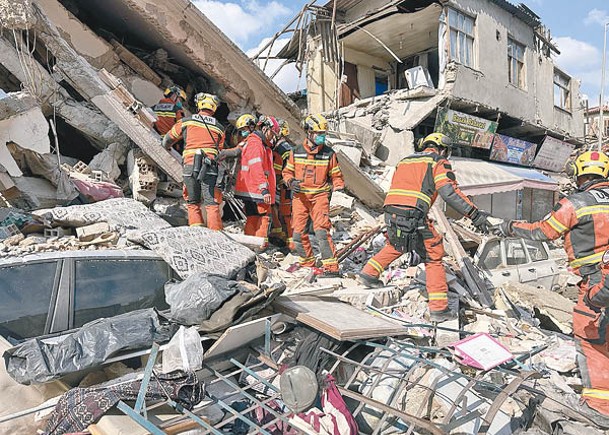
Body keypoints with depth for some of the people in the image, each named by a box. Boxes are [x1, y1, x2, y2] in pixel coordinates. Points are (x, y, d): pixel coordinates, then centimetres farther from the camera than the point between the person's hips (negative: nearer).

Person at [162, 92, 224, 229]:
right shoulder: (219, 128, 15)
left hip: (190, 165, 0)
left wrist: (164, 149, 45)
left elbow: (168, 139, 26)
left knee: (192, 203, 12)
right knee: (211, 203, -1)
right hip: (209, 167, 0)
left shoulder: (186, 121, 13)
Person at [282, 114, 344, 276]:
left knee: (321, 230, -16)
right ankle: (307, 263, 22)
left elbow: (336, 175, 10)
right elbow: (287, 171, 14)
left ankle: (331, 266, -10)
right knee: (298, 232, 4)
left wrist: (338, 187, -7)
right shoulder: (296, 152, 6)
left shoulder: (329, 154, 3)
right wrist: (290, 181, -7)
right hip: (300, 196, 3)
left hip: (320, 196, -2)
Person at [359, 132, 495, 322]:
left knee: (395, 245, 34)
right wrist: (475, 214, -6)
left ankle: (369, 273, 32)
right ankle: (439, 308, 8)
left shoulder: (405, 160, 28)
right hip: (414, 216, -6)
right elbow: (449, 192, -7)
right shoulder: (439, 163, 8)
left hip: (390, 214, 6)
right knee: (433, 258, 8)